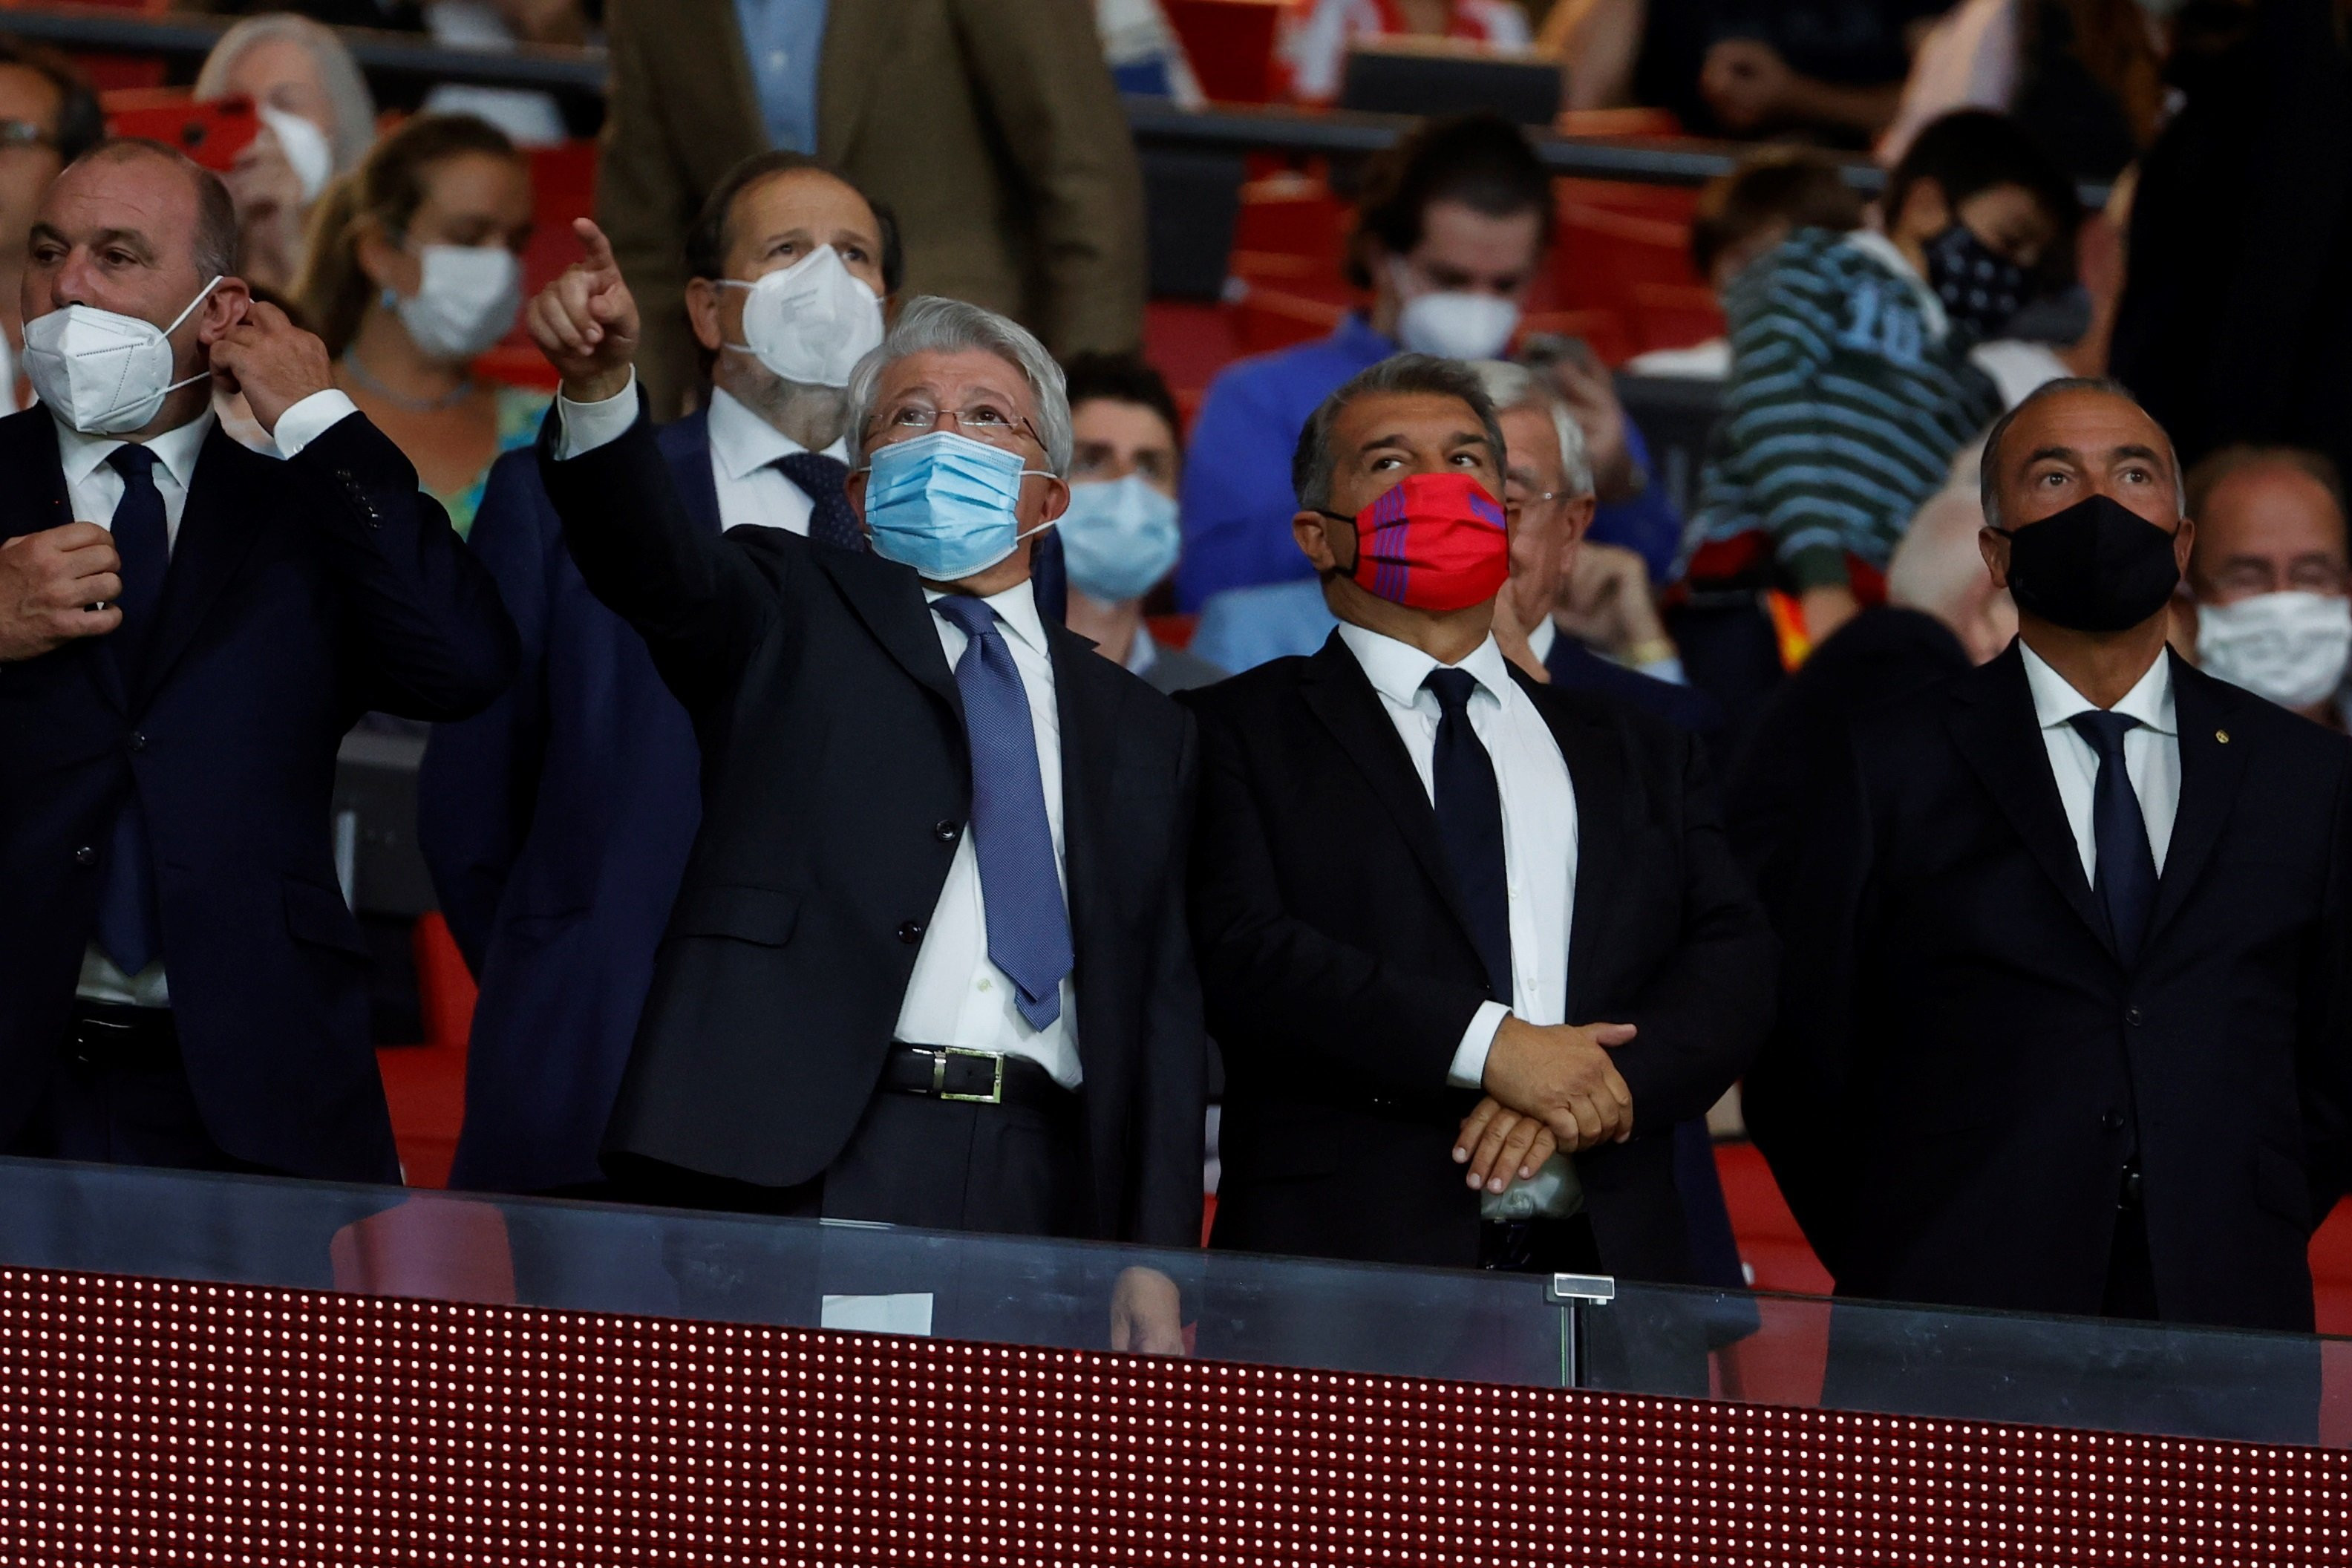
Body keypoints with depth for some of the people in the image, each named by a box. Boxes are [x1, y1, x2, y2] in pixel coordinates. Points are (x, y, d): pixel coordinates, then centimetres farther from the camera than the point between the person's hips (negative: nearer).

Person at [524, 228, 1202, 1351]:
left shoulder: (1140, 731, 24)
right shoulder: (789, 618, 17)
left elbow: (1163, 1010, 18)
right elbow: (650, 561, -5)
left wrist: (1155, 1267, 6)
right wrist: (600, 383, -26)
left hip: (1038, 1200, 3)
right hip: (799, 1171, -3)